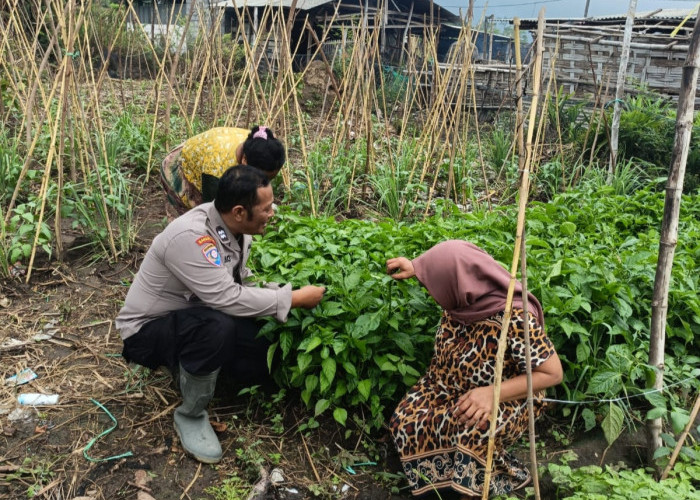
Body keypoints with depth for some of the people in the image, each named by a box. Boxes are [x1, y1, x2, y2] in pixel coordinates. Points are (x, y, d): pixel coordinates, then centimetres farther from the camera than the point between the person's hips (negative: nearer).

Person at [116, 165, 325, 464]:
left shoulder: (235, 228, -8)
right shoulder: (189, 237, -34)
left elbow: (240, 285, 0)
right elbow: (228, 299, -37)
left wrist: (287, 293, -14)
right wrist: (294, 299, -29)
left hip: (194, 320, 8)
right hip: (147, 329, -7)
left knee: (267, 359, -7)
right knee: (216, 325, -37)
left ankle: (190, 363, 17)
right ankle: (190, 416, -13)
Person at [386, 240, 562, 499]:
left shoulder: (515, 320, -33)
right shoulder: (466, 296, -15)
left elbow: (553, 373, -25)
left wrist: (492, 393, -33)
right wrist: (415, 268, 4)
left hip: (504, 398, -6)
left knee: (472, 431, -35)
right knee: (406, 420, -11)